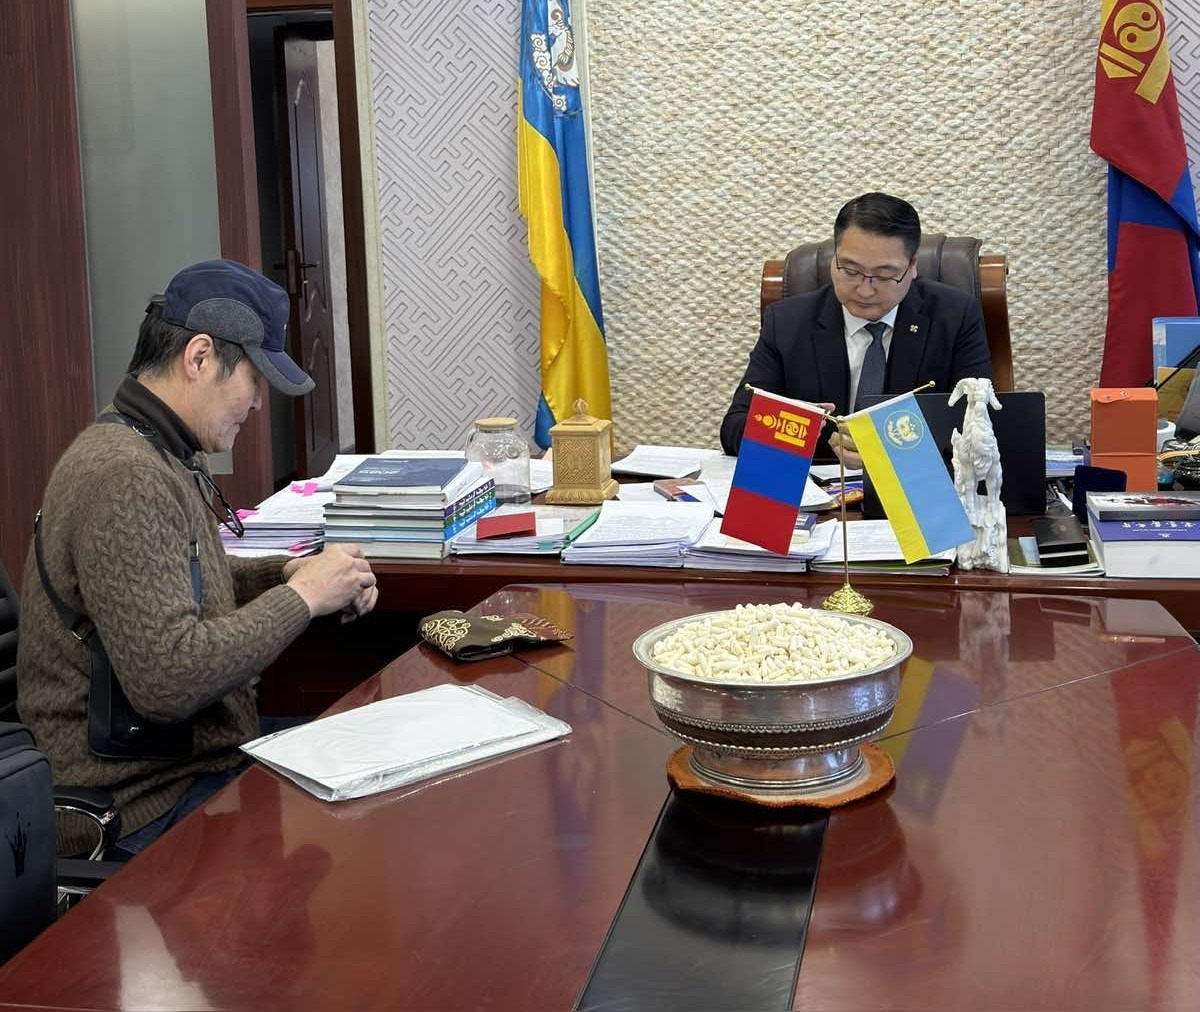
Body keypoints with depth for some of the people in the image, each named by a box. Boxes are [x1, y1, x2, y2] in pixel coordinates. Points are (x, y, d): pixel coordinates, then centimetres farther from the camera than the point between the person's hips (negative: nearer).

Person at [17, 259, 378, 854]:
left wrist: (287, 573, 5)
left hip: (205, 753, 10)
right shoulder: (123, 476, -24)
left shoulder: (163, 456, 10)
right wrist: (301, 596, -18)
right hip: (159, 800, -10)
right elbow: (168, 679, -29)